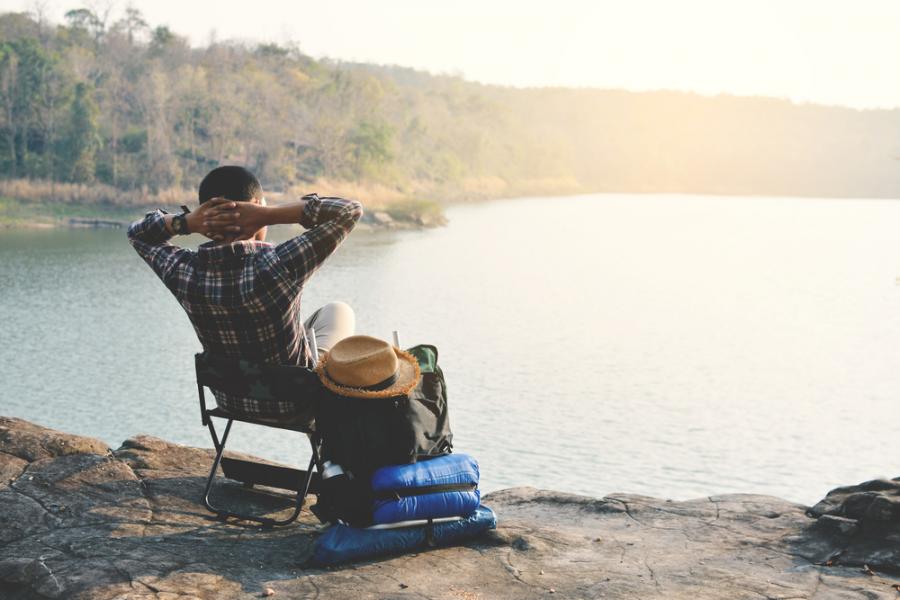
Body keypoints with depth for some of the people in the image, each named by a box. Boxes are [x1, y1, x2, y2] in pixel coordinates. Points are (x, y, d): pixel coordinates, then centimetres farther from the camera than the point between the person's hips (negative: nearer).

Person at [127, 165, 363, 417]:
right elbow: (350, 210, -27)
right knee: (338, 311, 23)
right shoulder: (277, 267, -35)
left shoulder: (184, 272, -21)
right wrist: (269, 215, -32)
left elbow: (138, 232, 2)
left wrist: (188, 222, -18)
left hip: (230, 400, 4)